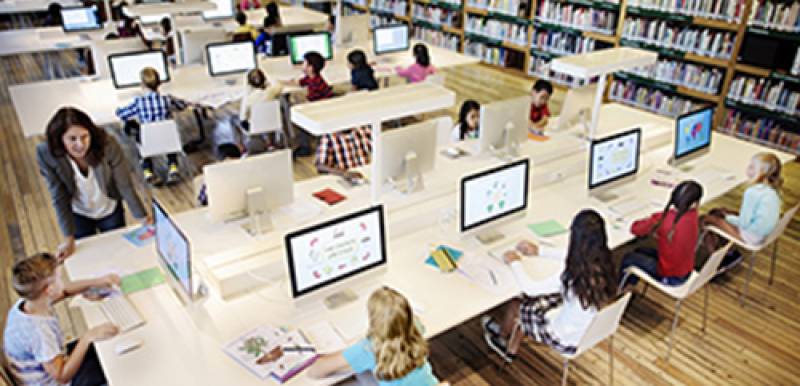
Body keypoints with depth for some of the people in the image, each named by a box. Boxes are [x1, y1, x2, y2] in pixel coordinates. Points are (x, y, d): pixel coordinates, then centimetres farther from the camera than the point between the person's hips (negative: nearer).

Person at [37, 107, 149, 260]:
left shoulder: (107, 145, -33)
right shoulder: (46, 154, -28)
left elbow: (125, 184, -22)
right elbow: (59, 197, -20)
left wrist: (143, 218, -17)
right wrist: (69, 238, -19)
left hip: (111, 211, 0)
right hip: (79, 216, 1)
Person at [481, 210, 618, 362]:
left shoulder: (572, 277, -37)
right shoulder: (604, 261, -17)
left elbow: (530, 288, -21)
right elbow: (575, 256, 6)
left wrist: (515, 263, -5)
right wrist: (539, 250, 9)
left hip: (569, 341, -6)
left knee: (515, 304, 14)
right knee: (529, 300, 20)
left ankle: (502, 335, 48)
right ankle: (511, 350, 40)